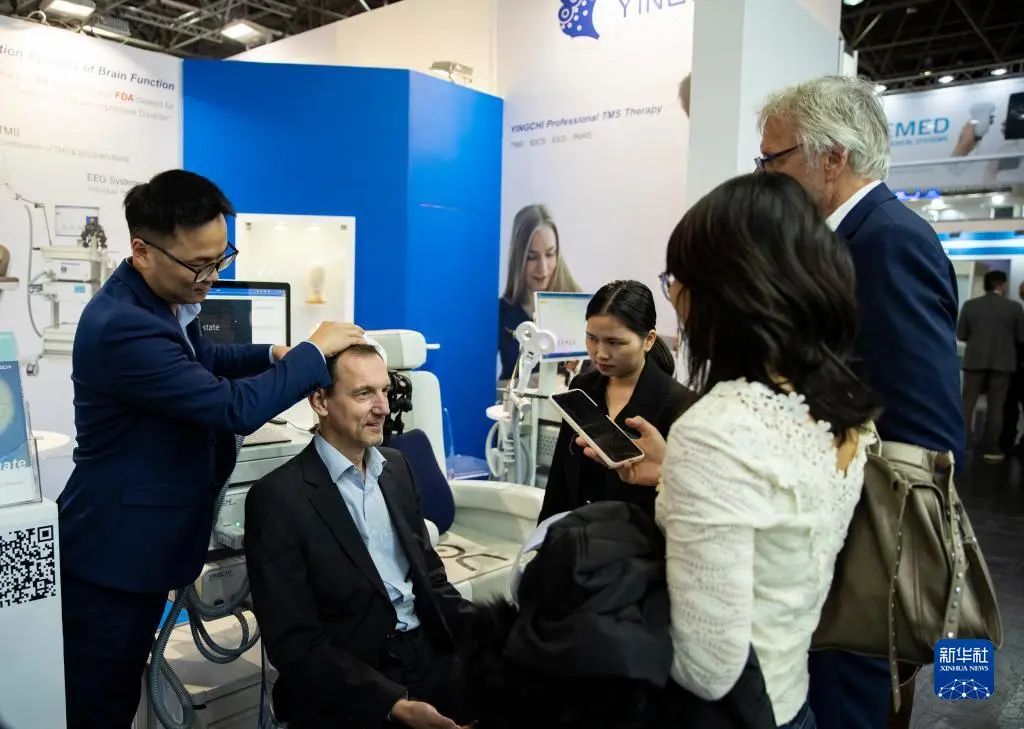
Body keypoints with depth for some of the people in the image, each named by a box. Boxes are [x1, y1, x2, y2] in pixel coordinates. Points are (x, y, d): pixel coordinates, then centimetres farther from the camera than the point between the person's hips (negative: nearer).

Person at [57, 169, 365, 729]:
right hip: (112, 553, -9)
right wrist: (314, 352, -17)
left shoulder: (164, 299, 0)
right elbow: (235, 408, -30)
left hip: (139, 541, 9)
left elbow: (200, 359, 20)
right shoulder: (122, 327, -30)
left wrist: (275, 355, 4)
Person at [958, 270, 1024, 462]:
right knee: (995, 407, 6)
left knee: (967, 404, 7)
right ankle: (991, 449, 9)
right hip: (1002, 362, -1)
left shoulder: (970, 305, -2)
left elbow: (960, 335, 1)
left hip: (975, 361, 1)